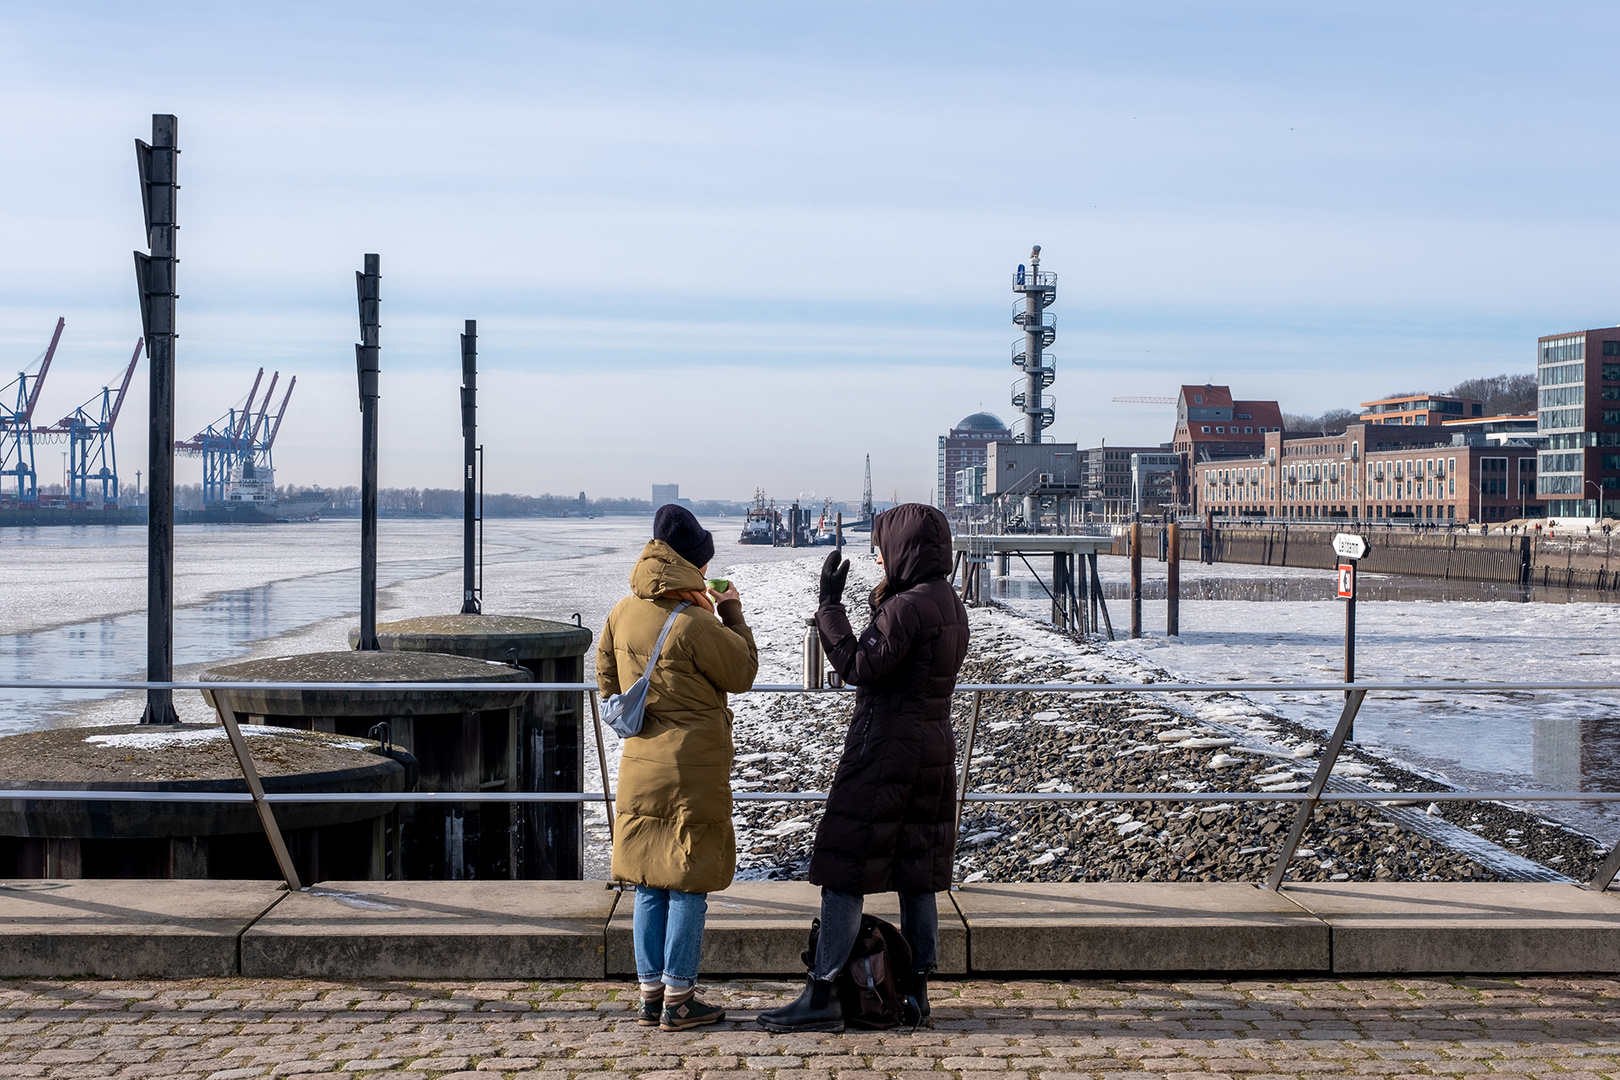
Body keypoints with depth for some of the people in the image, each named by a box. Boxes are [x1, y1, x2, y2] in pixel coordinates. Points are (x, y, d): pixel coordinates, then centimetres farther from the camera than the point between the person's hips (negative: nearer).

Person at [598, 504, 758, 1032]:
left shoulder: (622, 613, 3)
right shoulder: (694, 623, -19)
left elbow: (607, 680, 14)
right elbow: (742, 672, -6)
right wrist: (732, 612, 3)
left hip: (640, 765, 7)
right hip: (693, 769, -6)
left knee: (649, 883, 12)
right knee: (688, 884, 2)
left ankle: (651, 993, 17)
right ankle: (678, 1000, 6)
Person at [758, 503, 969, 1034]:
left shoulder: (905, 606, -18)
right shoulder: (950, 604, 10)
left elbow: (859, 668, -19)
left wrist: (830, 606, -15)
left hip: (885, 746, -9)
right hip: (934, 745, 9)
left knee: (843, 871, -5)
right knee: (916, 875, 12)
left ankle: (821, 997, -4)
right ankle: (915, 990, 16)